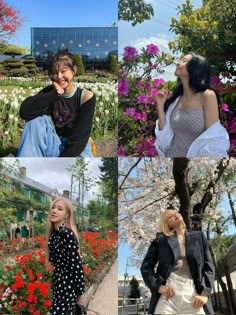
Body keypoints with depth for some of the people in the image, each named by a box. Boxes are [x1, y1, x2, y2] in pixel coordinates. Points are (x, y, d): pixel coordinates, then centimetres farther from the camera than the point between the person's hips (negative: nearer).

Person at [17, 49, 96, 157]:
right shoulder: (50, 91, -5)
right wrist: (56, 93, -26)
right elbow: (25, 112, -23)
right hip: (55, 145, 3)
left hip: (77, 150, -3)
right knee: (36, 120, -23)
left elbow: (79, 138, -19)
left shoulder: (86, 96, -14)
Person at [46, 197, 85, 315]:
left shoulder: (66, 234, -18)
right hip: (58, 283, 8)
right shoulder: (54, 234, 8)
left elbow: (77, 264, -19)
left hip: (67, 285, -8)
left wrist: (80, 291, -15)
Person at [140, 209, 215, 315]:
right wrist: (158, 286, -7)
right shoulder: (161, 240, 13)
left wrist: (204, 293, -1)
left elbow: (208, 266, 13)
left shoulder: (198, 237, 19)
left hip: (193, 293, 2)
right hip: (168, 293, -1)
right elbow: (146, 266, 9)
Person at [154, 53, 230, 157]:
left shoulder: (207, 96, -13)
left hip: (195, 155, -4)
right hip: (172, 154, 5)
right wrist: (160, 105, -4)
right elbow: (165, 137, 1)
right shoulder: (175, 99, 2)